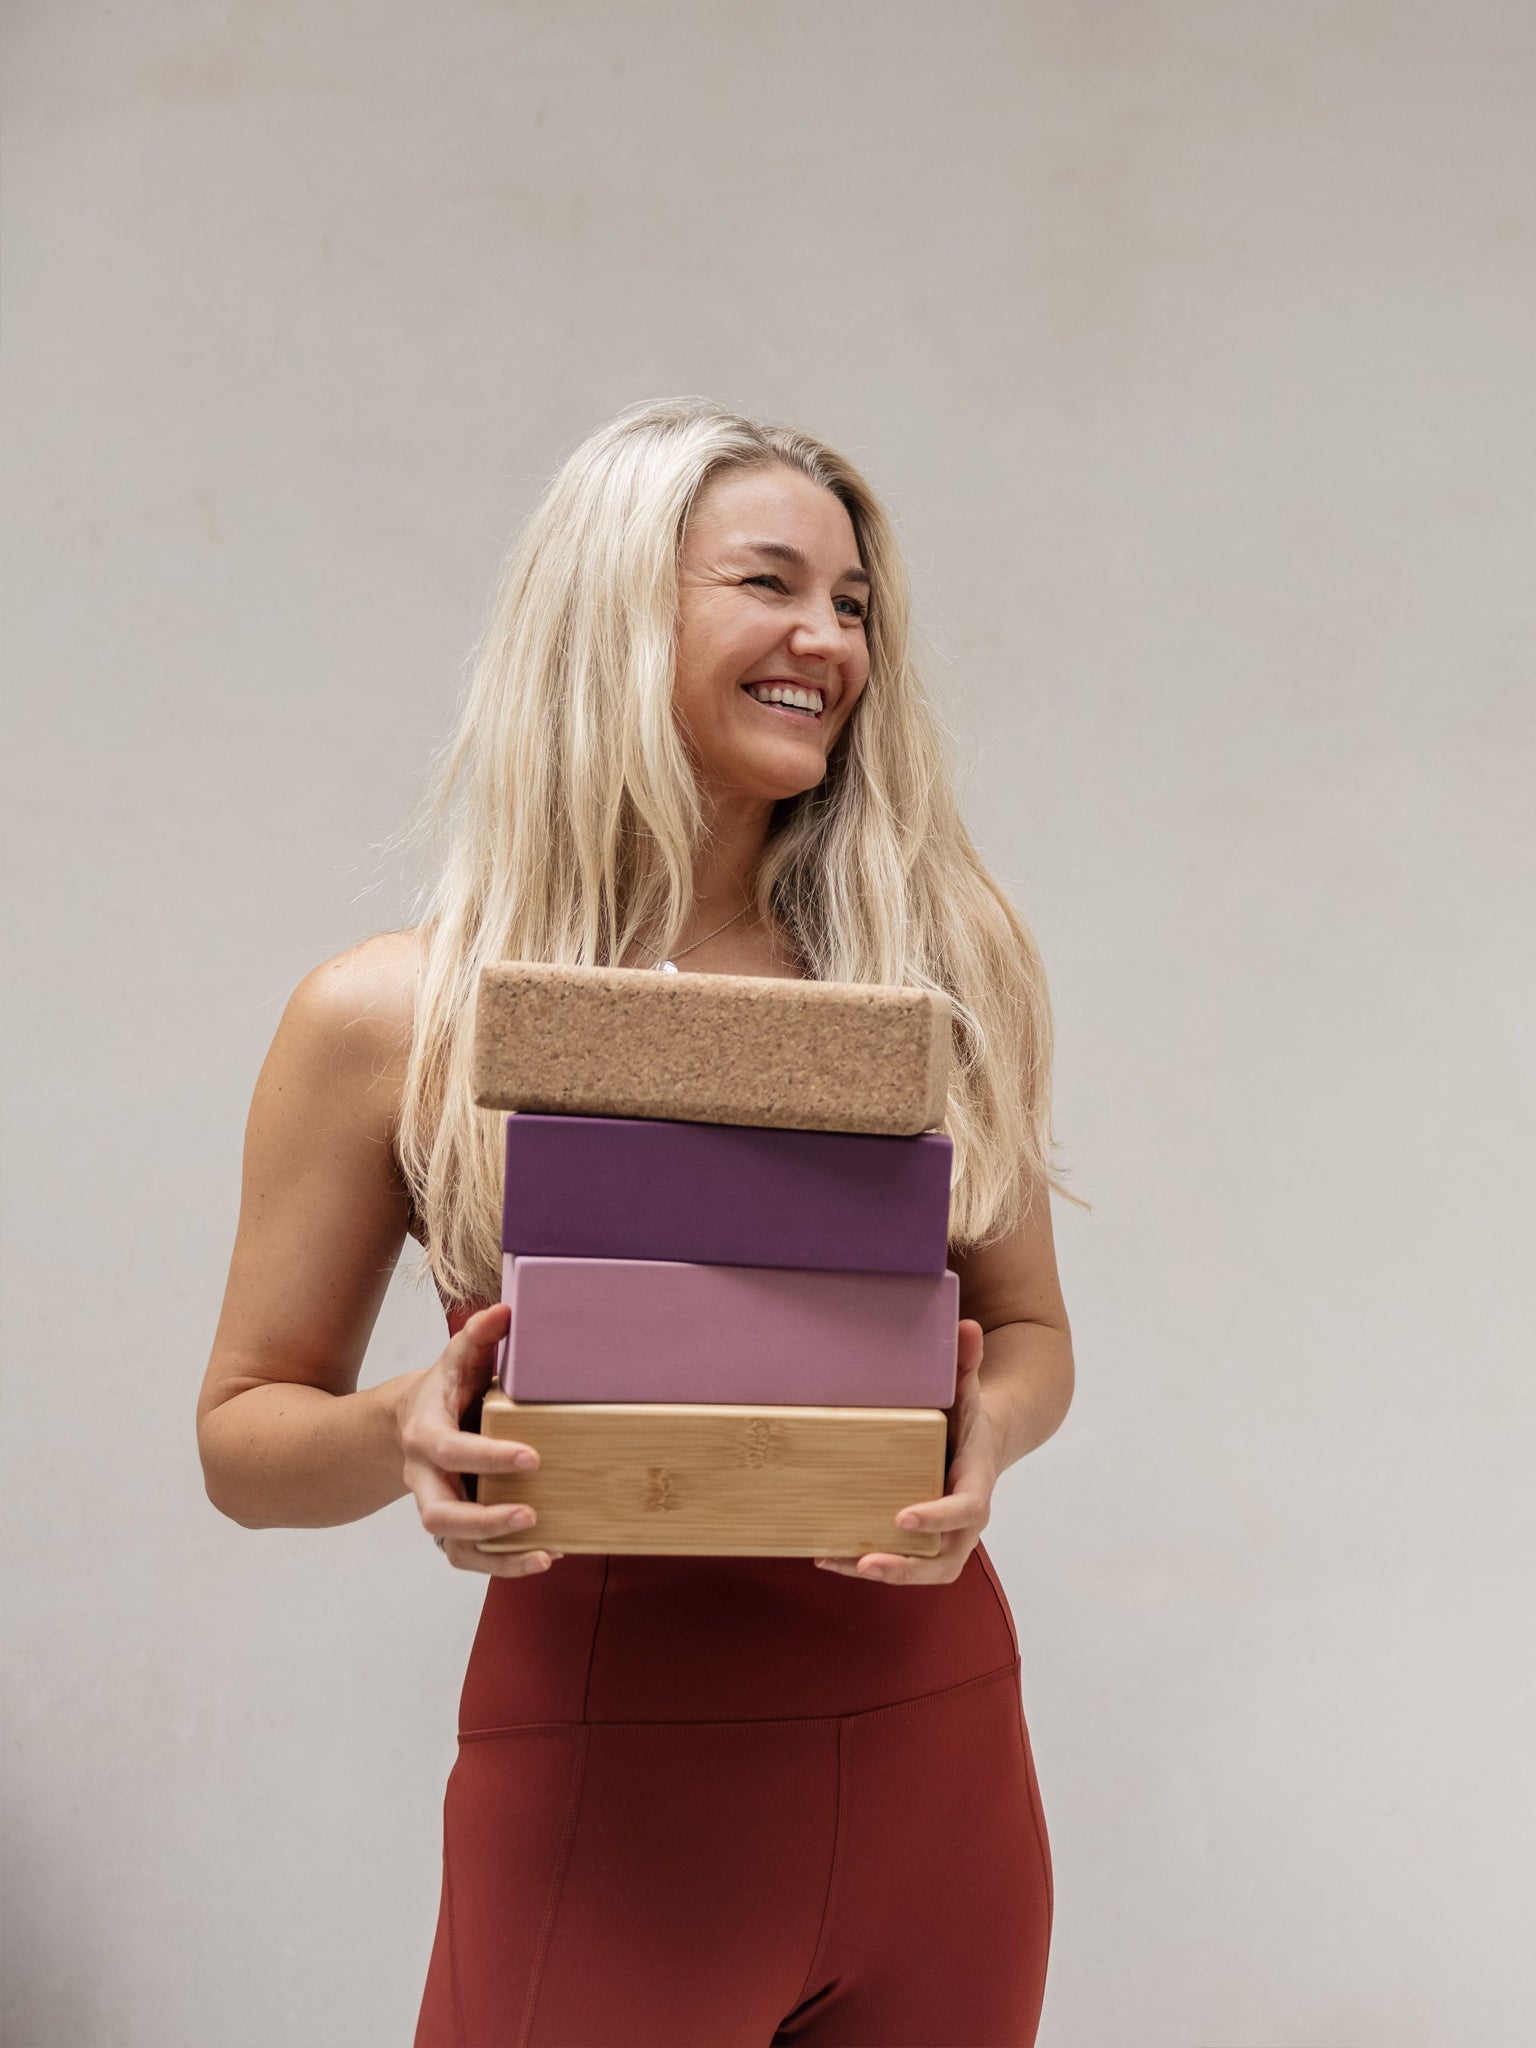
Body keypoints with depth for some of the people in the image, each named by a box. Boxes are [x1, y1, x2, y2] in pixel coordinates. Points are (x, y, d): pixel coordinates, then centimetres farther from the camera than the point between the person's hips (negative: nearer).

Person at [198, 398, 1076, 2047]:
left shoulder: (940, 971, 1)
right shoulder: (389, 1022, -6)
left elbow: (1033, 1333, 11)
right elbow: (245, 1438, 2)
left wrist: (989, 1421, -12)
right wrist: (402, 1434, -20)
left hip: (936, 1749, 3)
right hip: (603, 1777, -3)